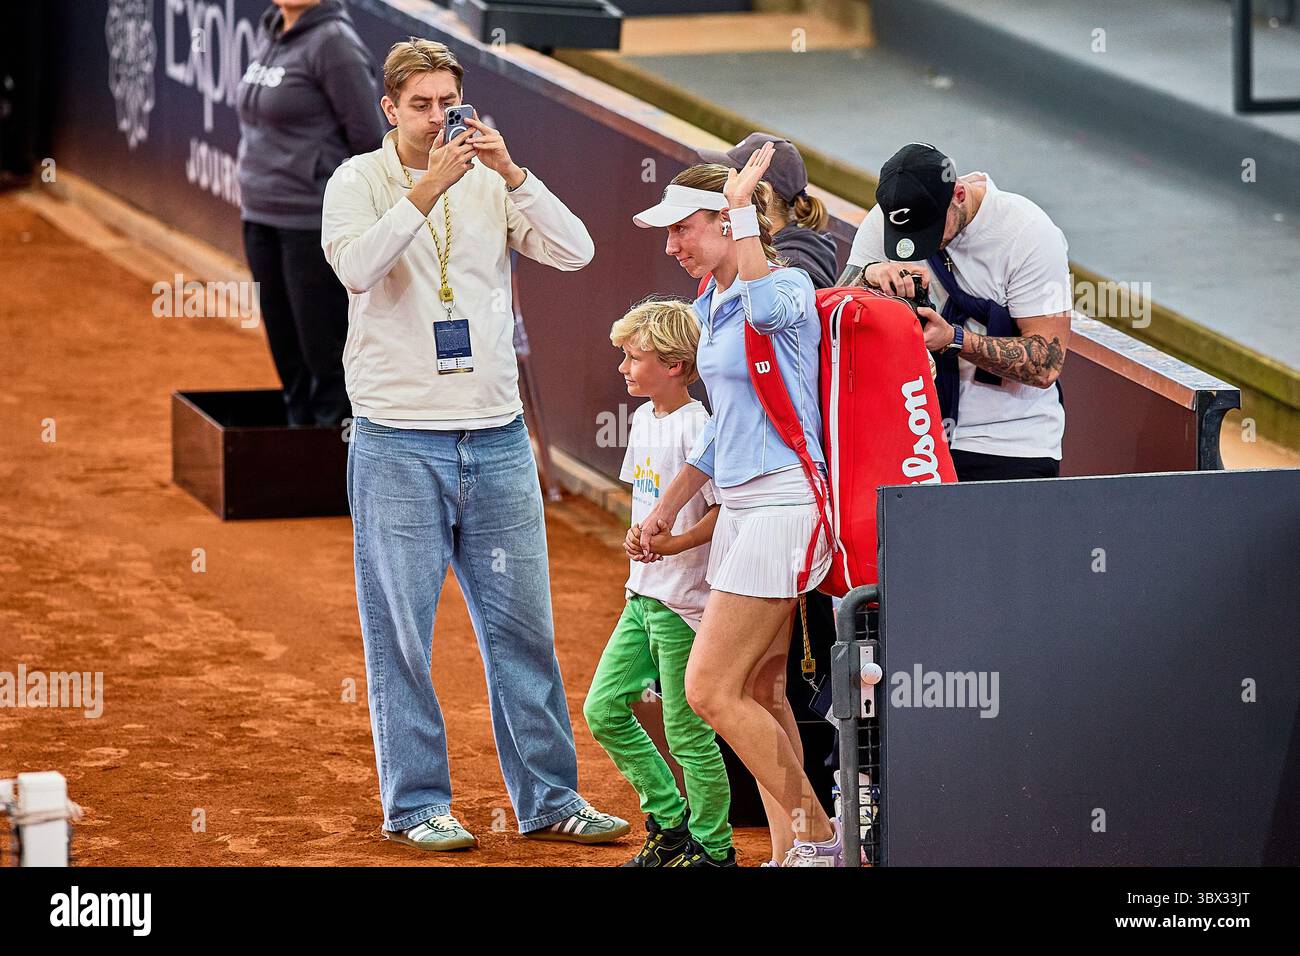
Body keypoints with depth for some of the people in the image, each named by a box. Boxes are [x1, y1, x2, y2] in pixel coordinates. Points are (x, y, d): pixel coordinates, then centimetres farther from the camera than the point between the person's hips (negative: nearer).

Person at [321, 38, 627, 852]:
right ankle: (416, 804, 9)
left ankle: (549, 799, 13)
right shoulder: (359, 182, 0)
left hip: (498, 438, 3)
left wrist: (510, 173, -15)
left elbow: (574, 251, -5)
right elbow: (356, 267, -18)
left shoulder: (494, 183, 8)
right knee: (401, 631, 0)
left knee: (524, 625, 6)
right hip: (398, 440, -3)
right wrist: (428, 190, -24)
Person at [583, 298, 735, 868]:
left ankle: (712, 846, 8)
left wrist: (674, 543, -28)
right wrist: (638, 538, 5)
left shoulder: (695, 427, -15)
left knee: (686, 729, -4)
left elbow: (724, 509, -19)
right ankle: (669, 821, 19)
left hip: (685, 600, -9)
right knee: (603, 709, 9)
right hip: (643, 594, 9)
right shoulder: (644, 419, 12)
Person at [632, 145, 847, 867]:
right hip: (737, 506, 9)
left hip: (784, 503, -9)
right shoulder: (711, 306, 15)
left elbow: (766, 307, -38)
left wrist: (741, 205, -28)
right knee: (760, 693, 8)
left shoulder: (790, 287, -11)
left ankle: (817, 834, -3)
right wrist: (667, 507, 28)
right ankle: (790, 849, 11)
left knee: (710, 689, -12)